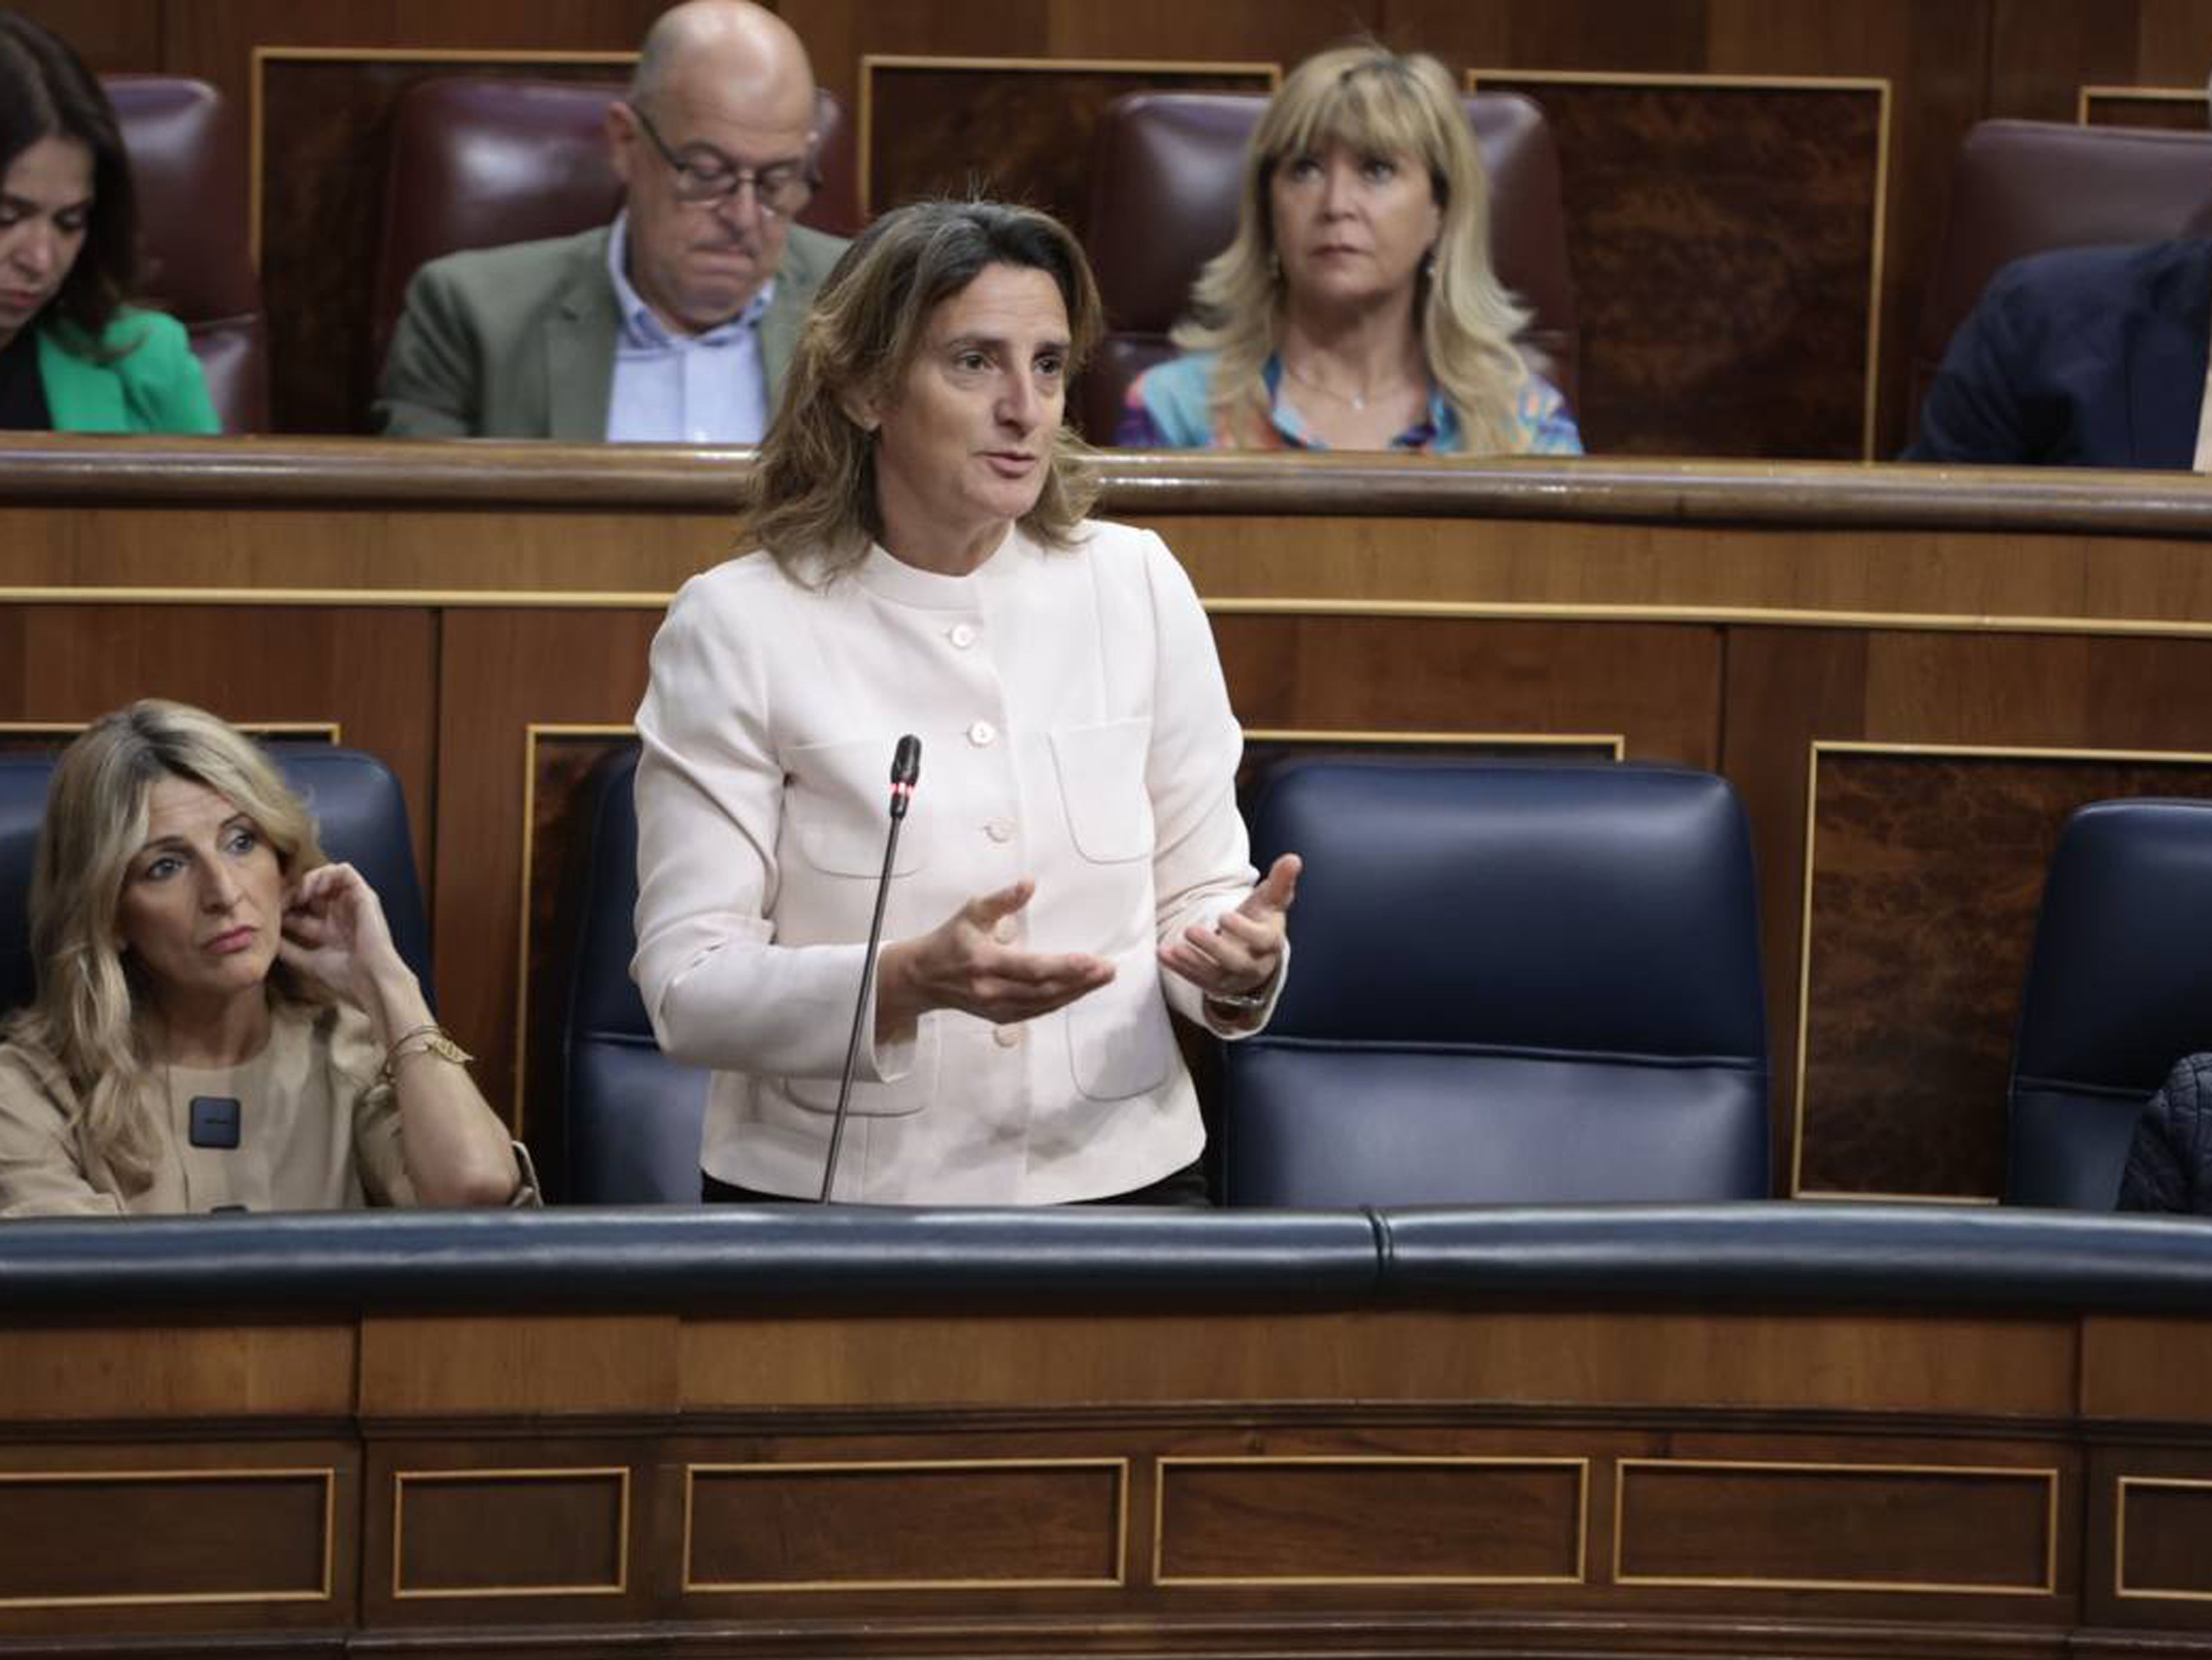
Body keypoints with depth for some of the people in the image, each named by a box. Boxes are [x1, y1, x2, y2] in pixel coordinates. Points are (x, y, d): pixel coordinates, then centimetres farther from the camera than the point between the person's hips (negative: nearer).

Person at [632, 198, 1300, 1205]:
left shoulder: (1139, 587, 5)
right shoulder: (737, 624, -4)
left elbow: (1198, 892, 10)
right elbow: (687, 987, -8)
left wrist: (1239, 963, -13)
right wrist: (909, 984, -24)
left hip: (1116, 1177, 3)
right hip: (834, 1199, -2)